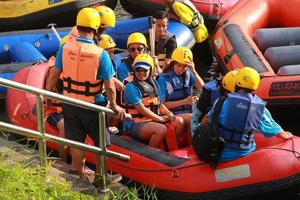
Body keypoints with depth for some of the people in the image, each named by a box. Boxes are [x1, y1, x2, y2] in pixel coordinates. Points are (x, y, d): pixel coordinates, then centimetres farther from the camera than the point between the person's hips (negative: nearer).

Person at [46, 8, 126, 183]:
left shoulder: (65, 48, -11)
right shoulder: (101, 54, -20)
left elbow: (54, 75, -1)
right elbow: (109, 85, -15)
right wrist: (114, 106, 1)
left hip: (70, 103, 3)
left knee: (76, 142, 18)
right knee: (101, 142, 17)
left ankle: (81, 175, 32)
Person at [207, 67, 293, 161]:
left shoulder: (223, 101, -10)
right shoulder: (260, 108, -3)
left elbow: (208, 118, 6)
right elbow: (275, 130, 10)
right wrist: (285, 135, 32)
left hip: (219, 153, -3)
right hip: (243, 154, 3)